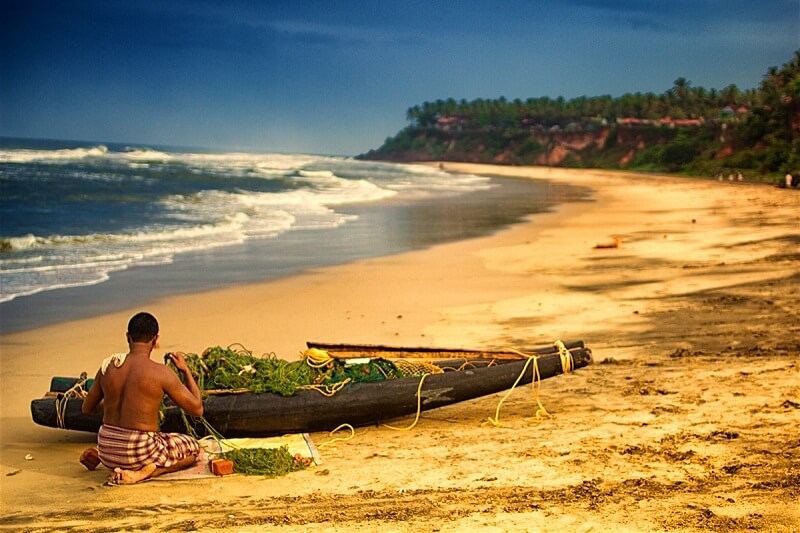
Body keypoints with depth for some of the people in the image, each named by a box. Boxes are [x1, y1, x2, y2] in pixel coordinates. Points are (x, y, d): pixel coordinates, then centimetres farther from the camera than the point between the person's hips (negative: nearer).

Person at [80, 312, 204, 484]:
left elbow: (87, 408, 15)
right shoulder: (161, 372, -15)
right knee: (193, 447, 18)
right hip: (140, 454, -7)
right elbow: (197, 409, -7)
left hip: (107, 451, 7)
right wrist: (186, 370, 6)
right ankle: (143, 472, -7)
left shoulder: (107, 367, 0)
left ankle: (97, 455, 12)